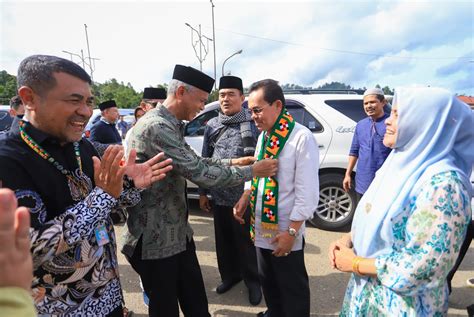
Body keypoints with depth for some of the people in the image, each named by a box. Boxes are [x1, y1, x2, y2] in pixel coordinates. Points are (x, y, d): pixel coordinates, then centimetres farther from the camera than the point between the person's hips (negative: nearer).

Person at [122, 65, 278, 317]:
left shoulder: (170, 125, 9)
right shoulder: (157, 126, -25)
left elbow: (195, 162, 12)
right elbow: (199, 174, -27)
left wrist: (232, 162, 3)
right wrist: (251, 171, -16)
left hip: (177, 230, 9)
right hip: (155, 237, -9)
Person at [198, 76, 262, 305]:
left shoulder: (254, 123, -7)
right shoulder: (212, 125, 6)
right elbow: (205, 161, 9)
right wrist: (202, 192, 9)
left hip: (246, 196, -4)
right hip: (219, 196, 4)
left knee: (246, 240, 11)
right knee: (223, 239, 19)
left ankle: (252, 281, 34)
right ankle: (229, 275, 42)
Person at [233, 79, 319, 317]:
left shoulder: (302, 138, -19)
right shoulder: (264, 135, 5)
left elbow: (307, 193, -20)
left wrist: (291, 232, -17)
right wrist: (246, 196, 0)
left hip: (285, 232, -7)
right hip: (261, 228, 7)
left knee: (292, 289, 15)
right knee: (267, 281, 26)